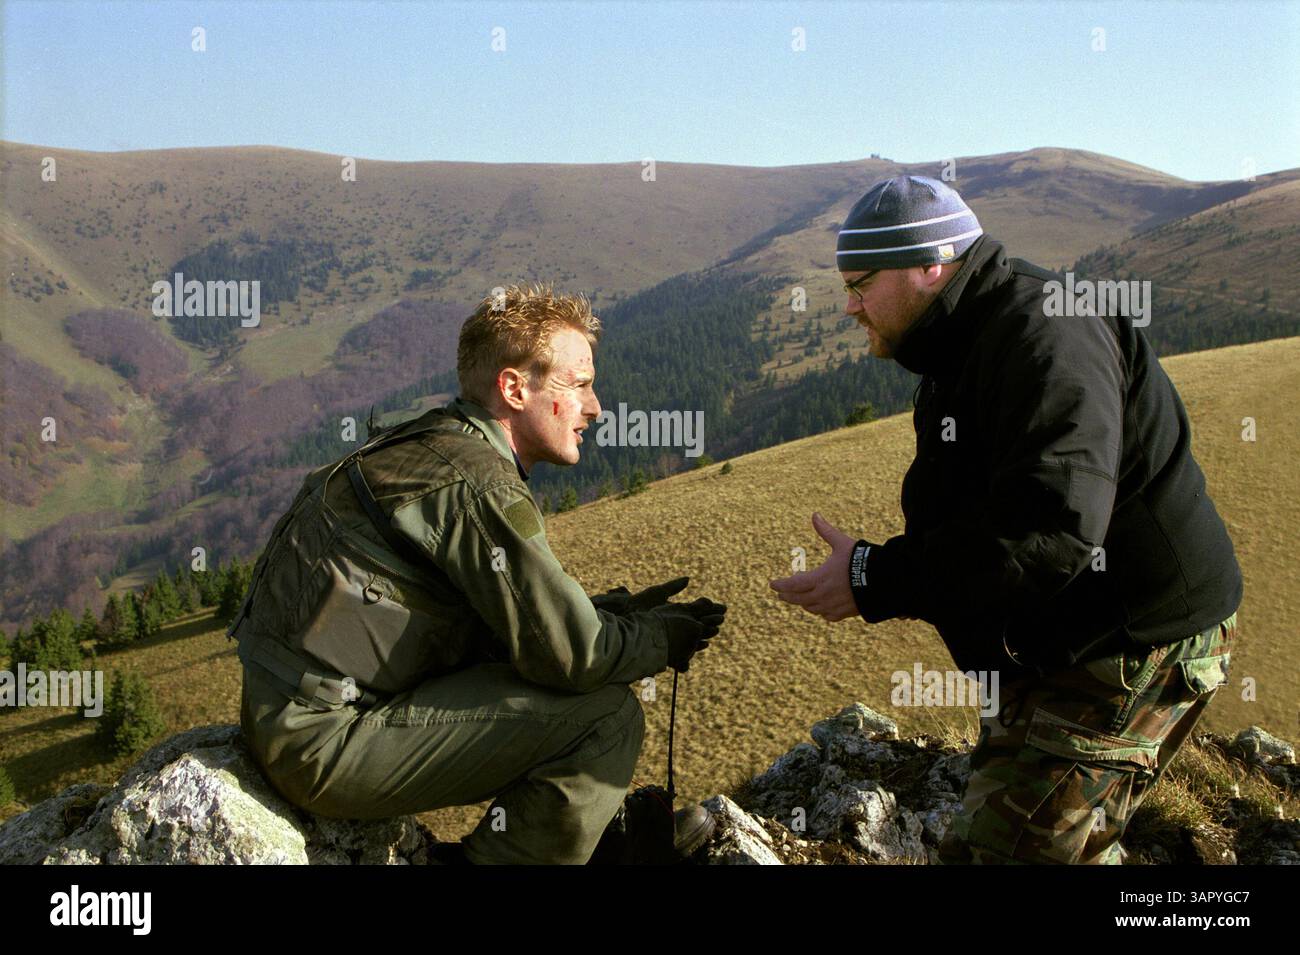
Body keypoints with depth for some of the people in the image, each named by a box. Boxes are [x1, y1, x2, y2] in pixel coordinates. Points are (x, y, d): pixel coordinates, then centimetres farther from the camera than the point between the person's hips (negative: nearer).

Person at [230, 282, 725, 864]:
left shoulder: (432, 446, 12)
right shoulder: (478, 485, -19)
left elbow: (527, 613, 18)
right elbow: (572, 653, -17)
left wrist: (619, 609, 10)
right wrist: (666, 640, 0)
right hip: (323, 742, -10)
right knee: (605, 715, -13)